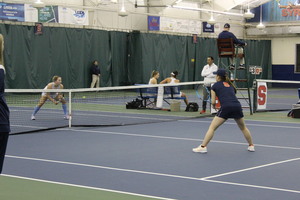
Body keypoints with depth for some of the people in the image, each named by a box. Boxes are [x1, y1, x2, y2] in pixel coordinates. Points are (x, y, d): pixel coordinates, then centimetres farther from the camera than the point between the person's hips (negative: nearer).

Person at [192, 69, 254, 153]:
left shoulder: (215, 86, 14)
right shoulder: (230, 85, 27)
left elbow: (213, 102, 10)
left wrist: (214, 105, 30)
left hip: (226, 107, -4)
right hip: (237, 106, 4)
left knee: (212, 127, 2)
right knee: (243, 128, 25)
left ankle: (203, 146, -6)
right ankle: (251, 146, 31)